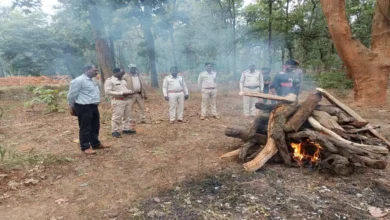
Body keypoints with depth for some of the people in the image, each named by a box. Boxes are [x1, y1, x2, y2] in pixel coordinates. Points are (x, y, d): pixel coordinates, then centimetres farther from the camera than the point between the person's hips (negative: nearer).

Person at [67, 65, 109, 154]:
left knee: (95, 127, 16)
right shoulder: (79, 80, -14)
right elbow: (72, 95, -11)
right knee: (85, 128, -1)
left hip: (93, 106, 10)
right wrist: (72, 107, -3)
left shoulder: (91, 80, 16)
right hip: (84, 107, -10)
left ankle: (96, 144, 29)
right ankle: (85, 147, 9)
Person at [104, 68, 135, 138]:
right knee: (117, 117, -7)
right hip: (118, 101, -8)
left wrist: (130, 92, 3)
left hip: (127, 100, 8)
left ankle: (126, 129, 20)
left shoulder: (123, 80, 20)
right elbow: (108, 92, -15)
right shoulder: (109, 80, -5)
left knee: (127, 116, 11)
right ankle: (115, 131, 2)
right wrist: (121, 93, -18)